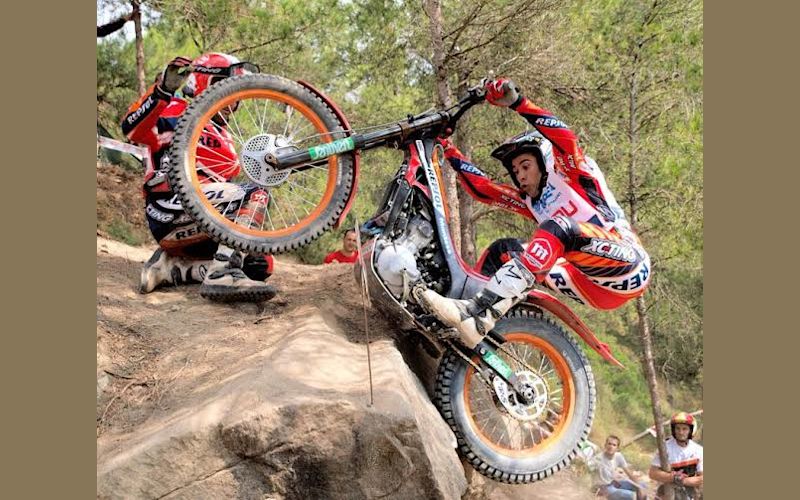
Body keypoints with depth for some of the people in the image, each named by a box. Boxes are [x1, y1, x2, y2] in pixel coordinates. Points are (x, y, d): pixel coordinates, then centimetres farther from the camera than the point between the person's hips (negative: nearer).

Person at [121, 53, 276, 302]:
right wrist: (163, 90, -29)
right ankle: (224, 275, -37)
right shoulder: (179, 113, 4)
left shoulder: (223, 137, 30)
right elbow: (132, 128, -16)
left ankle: (169, 266, -6)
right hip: (170, 214, -8)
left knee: (261, 265, -8)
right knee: (255, 196, -23)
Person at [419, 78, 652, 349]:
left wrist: (516, 101, -22)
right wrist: (448, 150, 21)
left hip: (627, 265, -7)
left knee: (558, 228, -31)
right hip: (595, 289, 7)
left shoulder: (574, 174, 7)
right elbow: (482, 189, 20)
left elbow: (564, 136, -13)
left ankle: (477, 307, -43)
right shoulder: (530, 201, 24)